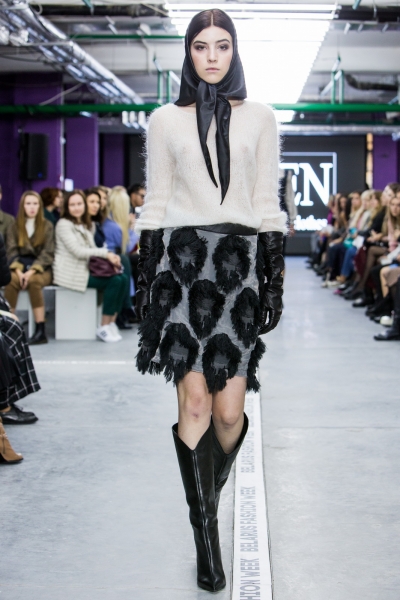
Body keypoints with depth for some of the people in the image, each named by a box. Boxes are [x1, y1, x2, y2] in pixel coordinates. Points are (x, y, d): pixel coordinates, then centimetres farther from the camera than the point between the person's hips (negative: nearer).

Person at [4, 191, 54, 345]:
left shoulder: (47, 226, 5)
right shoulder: (14, 227, 11)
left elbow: (47, 253, -4)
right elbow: (11, 251, 1)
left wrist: (32, 271, -18)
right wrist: (18, 271, -18)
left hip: (41, 267, -2)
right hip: (20, 266, 2)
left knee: (34, 280, -36)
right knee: (10, 280, -33)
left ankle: (41, 330, -34)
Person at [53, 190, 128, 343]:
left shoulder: (85, 225, 20)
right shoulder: (64, 224, -6)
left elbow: (92, 250, 12)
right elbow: (78, 251, -16)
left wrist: (111, 257, -9)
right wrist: (106, 253, -17)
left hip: (86, 269, 8)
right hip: (71, 273, -8)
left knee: (122, 278, -14)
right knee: (114, 281, -22)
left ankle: (111, 323, -11)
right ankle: (104, 328, -16)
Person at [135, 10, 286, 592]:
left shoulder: (260, 118, 12)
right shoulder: (164, 120, 11)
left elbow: (268, 204, 10)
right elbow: (154, 204, 10)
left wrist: (274, 273, 4)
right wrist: (148, 275, 4)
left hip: (240, 261, 0)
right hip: (182, 258, 0)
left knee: (229, 409, -5)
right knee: (194, 401, -7)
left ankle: (208, 495, 27)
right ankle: (206, 536, 4)